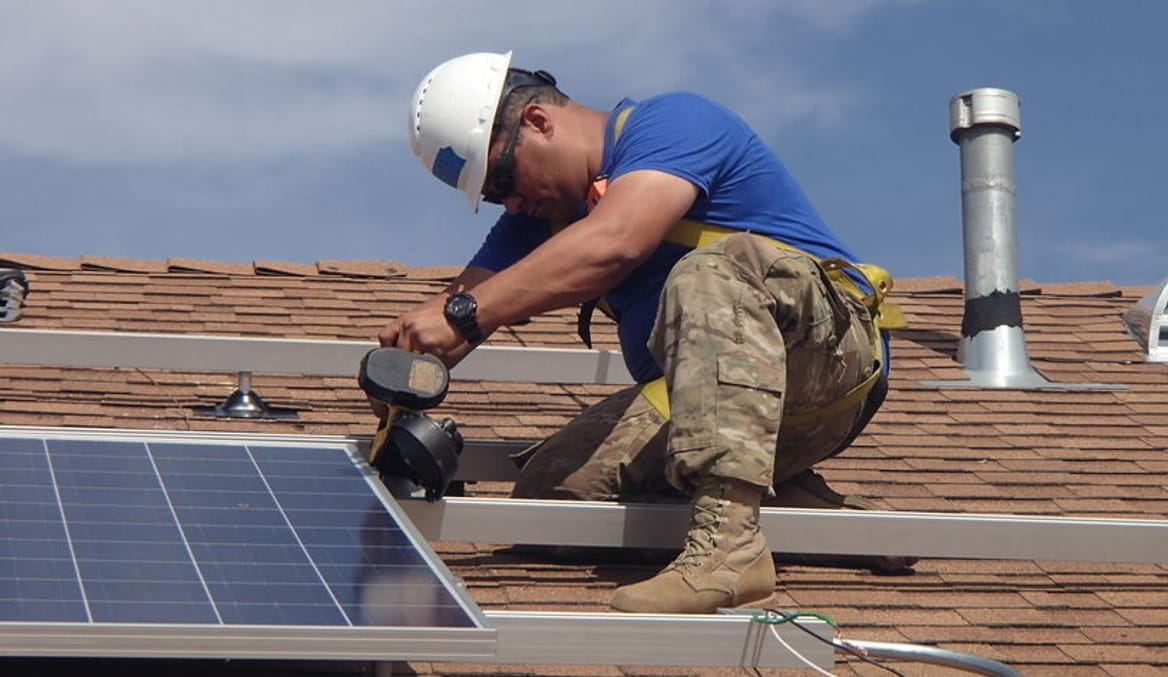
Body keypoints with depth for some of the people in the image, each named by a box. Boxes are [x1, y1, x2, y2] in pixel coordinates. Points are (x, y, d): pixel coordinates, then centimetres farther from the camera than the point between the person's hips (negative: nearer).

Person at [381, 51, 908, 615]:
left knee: (714, 269, -37)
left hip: (830, 347, -8)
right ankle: (789, 502, -4)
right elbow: (462, 301, 4)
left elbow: (612, 245, -29)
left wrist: (464, 315, -33)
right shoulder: (540, 214, 15)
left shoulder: (671, 124, -11)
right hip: (692, 404, 8)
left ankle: (727, 543, -47)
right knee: (549, 490, -13)